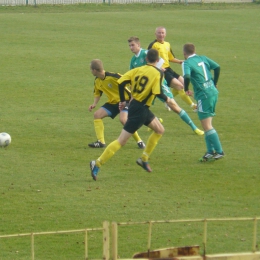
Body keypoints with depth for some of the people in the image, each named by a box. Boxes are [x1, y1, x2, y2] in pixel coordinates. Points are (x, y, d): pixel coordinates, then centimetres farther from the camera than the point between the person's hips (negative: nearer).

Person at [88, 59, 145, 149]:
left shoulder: (113, 76, -26)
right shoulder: (97, 81, 0)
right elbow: (97, 93, 18)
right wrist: (94, 104, 0)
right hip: (112, 102, 8)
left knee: (123, 119, -30)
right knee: (97, 114, -4)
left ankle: (139, 141, -14)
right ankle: (101, 142, 1)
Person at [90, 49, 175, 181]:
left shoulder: (138, 69, 6)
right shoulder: (158, 73, -11)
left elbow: (121, 82, -1)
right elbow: (157, 92, -22)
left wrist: (122, 100, 10)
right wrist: (167, 99, -2)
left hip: (134, 104, 8)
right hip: (140, 109, -8)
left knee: (160, 130, 23)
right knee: (122, 140, -7)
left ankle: (144, 159, 25)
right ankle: (97, 164, -10)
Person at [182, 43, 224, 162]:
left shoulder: (187, 63, -8)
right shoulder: (203, 58, 11)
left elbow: (187, 77, -24)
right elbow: (217, 67, 5)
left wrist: (186, 89, -6)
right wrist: (214, 84, 16)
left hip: (203, 95, -8)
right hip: (213, 92, 8)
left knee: (207, 126, -3)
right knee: (207, 124, 15)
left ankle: (219, 151, -5)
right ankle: (210, 151, 14)